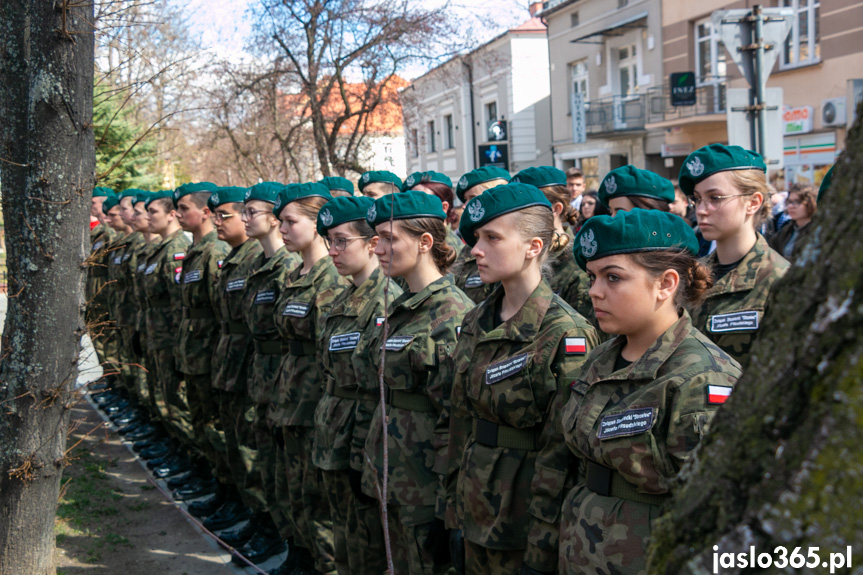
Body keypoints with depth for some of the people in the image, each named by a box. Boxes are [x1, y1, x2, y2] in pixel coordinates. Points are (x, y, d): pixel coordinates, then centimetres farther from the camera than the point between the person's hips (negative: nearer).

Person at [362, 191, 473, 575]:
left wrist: (447, 495, -17)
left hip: (424, 483, -9)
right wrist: (377, 464, 16)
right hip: (393, 477, 9)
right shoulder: (401, 307, 10)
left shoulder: (452, 315, -18)